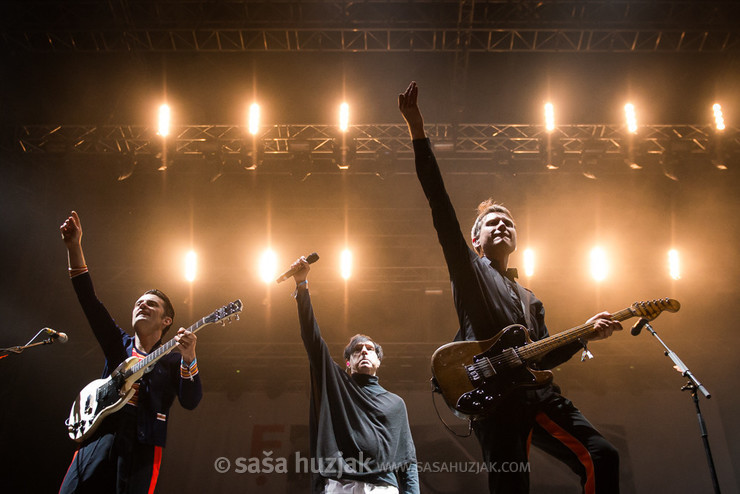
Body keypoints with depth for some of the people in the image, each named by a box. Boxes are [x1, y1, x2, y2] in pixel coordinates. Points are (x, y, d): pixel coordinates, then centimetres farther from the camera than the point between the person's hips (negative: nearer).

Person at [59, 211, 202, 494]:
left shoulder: (172, 360, 12)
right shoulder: (119, 345, 21)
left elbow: (190, 402, -2)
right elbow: (89, 300, 13)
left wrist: (189, 360, -20)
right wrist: (74, 247, 4)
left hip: (140, 449, -3)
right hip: (95, 440, 3)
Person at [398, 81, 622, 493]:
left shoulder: (529, 300, 33)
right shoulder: (468, 267, 17)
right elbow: (439, 202, 6)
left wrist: (585, 334, 12)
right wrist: (418, 131, -2)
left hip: (536, 392, 5)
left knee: (601, 456, -14)